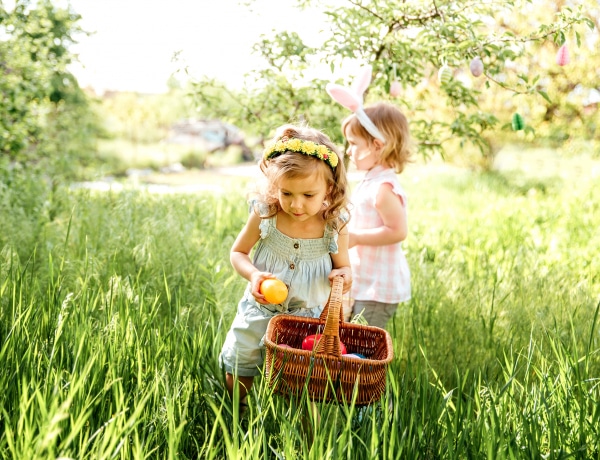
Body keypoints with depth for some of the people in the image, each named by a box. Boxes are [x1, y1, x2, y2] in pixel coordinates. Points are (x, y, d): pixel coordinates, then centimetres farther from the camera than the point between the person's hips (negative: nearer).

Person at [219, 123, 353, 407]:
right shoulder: (265, 214, -18)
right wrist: (253, 275, -24)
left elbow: (343, 268, 0)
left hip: (309, 317, -1)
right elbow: (238, 252, -3)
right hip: (260, 311, 1)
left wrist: (344, 275, -25)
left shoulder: (334, 225, -16)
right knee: (237, 371, 17)